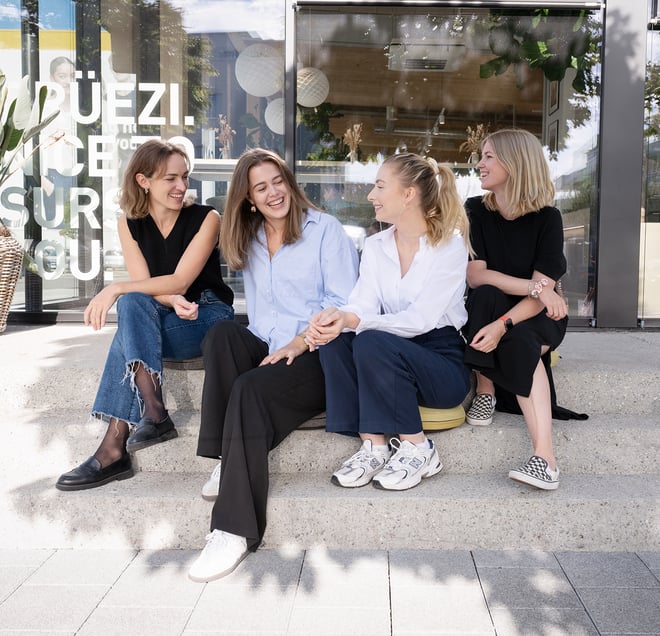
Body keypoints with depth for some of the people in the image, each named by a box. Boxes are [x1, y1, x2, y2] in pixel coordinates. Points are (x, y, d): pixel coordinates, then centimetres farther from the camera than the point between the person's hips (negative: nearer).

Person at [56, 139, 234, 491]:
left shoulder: (205, 218, -8)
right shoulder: (130, 223, 4)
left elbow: (180, 281, -17)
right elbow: (144, 285, -5)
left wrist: (116, 288, -25)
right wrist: (173, 301, -27)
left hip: (209, 317, -3)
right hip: (159, 318, 4)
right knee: (133, 303, -32)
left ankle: (114, 446, -33)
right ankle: (154, 414, -41)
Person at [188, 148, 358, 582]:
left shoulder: (325, 230, 4)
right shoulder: (249, 243, 21)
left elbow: (344, 302, -5)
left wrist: (299, 342, -16)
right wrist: (273, 346, 0)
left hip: (319, 356, -5)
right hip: (268, 350, 5)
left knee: (251, 387, -32)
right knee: (223, 335, -26)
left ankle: (235, 530, -31)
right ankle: (229, 459, -26)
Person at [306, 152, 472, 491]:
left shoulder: (450, 245, -10)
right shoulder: (375, 246, 8)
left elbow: (420, 319, -21)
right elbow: (363, 303, -6)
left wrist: (352, 320, -33)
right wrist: (336, 316, -30)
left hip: (442, 361, -5)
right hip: (393, 354, 5)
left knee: (372, 342, -32)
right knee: (335, 338, -23)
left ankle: (417, 448, -16)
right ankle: (372, 445, -16)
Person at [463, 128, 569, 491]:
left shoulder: (546, 217, -11)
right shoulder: (475, 211, -4)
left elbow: (544, 292, -20)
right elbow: (474, 274, -16)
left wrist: (503, 325, -36)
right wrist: (532, 286, -27)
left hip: (537, 317, -2)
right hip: (486, 311, 2)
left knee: (519, 342, -35)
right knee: (487, 296, -32)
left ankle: (545, 457, -41)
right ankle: (484, 391, -18)